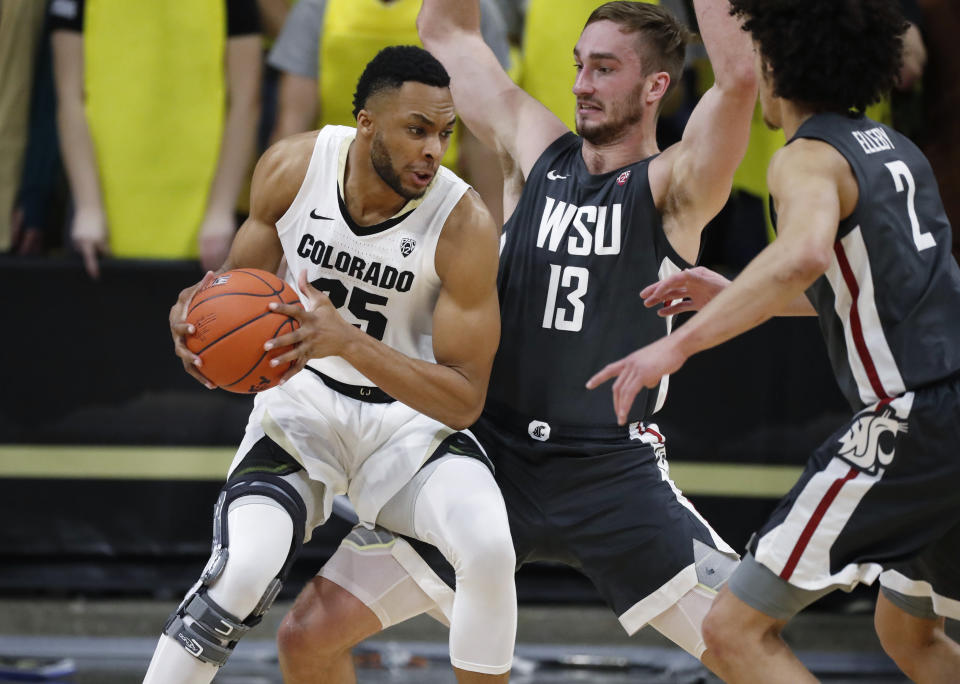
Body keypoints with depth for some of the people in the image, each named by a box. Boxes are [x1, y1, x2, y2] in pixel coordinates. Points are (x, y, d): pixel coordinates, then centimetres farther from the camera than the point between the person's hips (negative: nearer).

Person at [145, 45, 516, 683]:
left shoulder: (465, 224, -24)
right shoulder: (292, 168, -15)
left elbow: (465, 400, -22)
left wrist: (349, 340, -37)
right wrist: (195, 314, -21)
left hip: (412, 412, -1)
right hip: (304, 398, 1)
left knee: (489, 546, -29)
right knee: (243, 570, -24)